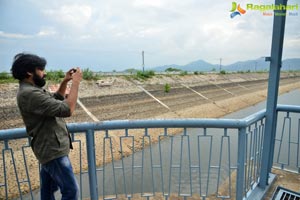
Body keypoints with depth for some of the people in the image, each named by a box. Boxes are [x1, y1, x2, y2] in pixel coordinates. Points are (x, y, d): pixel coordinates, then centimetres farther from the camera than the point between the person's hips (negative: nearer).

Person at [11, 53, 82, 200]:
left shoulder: (31, 90, 9)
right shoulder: (29, 94, -23)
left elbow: (56, 100, 22)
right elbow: (67, 109, -29)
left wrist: (65, 82, 7)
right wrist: (76, 82, -20)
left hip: (51, 149, 10)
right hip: (53, 151, -10)